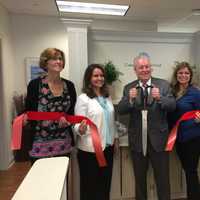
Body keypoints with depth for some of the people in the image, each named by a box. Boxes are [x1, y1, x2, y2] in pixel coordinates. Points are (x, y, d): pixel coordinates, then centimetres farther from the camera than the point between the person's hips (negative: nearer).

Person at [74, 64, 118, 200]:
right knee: (91, 185, 10)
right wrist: (81, 129, -37)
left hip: (107, 146, 6)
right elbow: (78, 124, -16)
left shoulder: (107, 96, 7)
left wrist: (115, 137, 13)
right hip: (90, 149, -6)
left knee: (105, 183, 19)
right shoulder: (83, 98, -12)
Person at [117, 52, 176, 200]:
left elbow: (172, 105, -9)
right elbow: (121, 110, -7)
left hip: (158, 138, -1)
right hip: (137, 140, 2)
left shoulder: (163, 84, -1)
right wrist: (130, 99, -26)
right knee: (139, 179, 20)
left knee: (162, 179, 12)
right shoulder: (129, 88, 1)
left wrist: (160, 98, -28)